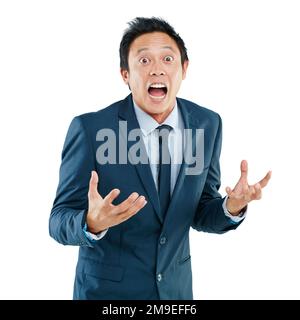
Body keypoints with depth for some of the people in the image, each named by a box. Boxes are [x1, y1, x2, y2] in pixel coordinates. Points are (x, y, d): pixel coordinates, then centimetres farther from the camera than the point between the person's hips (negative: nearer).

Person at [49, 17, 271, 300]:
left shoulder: (207, 125, -8)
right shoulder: (90, 129, -19)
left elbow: (200, 213, 0)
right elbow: (59, 221, -15)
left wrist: (232, 206, -20)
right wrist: (92, 223, -35)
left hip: (176, 286, 4)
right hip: (107, 288, -3)